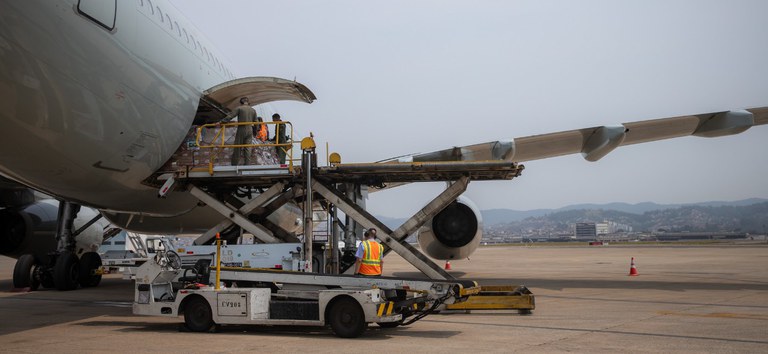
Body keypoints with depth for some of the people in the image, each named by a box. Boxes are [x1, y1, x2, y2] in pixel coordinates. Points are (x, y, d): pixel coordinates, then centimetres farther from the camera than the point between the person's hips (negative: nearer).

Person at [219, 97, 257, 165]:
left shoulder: (239, 108, -4)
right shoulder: (253, 110, 9)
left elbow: (230, 116, -10)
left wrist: (221, 122, -6)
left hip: (241, 130, -4)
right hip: (249, 130, 4)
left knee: (237, 148, 2)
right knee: (247, 148, 5)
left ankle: (235, 165, 5)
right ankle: (247, 164, 1)